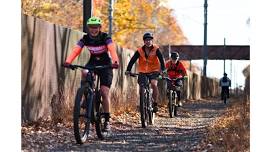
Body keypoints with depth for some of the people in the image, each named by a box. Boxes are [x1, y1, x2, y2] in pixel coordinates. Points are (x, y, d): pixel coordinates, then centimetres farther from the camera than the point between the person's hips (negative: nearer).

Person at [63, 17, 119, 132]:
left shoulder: (105, 38, -20)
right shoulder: (85, 39, -13)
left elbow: (112, 50, -37)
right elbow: (76, 50, -27)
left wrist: (115, 61, -58)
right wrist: (68, 62, -47)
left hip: (105, 65, -2)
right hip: (92, 62, 2)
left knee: (104, 93, -11)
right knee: (84, 73, -34)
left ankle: (107, 120, 1)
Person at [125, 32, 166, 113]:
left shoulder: (156, 49, -11)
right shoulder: (140, 50, -10)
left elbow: (161, 59, -19)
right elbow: (133, 60, -15)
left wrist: (163, 69, -34)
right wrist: (128, 70, -27)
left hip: (154, 71, -2)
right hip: (143, 71, 2)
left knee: (154, 84, -26)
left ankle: (155, 103, -12)